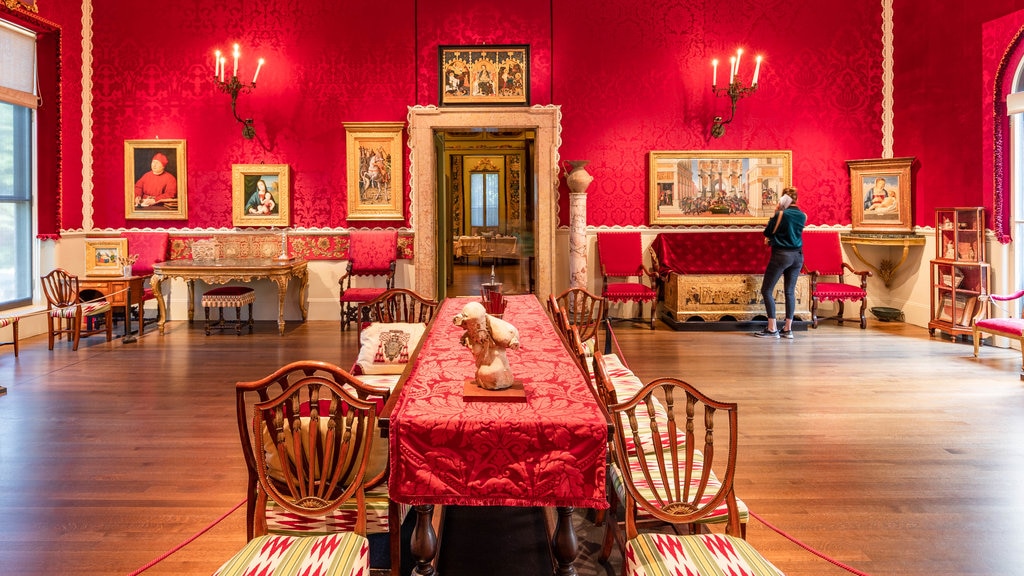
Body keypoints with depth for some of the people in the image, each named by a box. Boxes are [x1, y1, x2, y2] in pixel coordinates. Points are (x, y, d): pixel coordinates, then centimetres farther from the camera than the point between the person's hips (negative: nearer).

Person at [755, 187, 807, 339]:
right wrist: (771, 239, 20)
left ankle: (772, 329, -3)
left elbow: (767, 232, -2)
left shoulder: (781, 214, -12)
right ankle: (788, 329, 10)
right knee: (790, 292, 11)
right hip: (797, 255, 6)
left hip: (781, 255, -6)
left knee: (767, 291, 1)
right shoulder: (803, 216, 5)